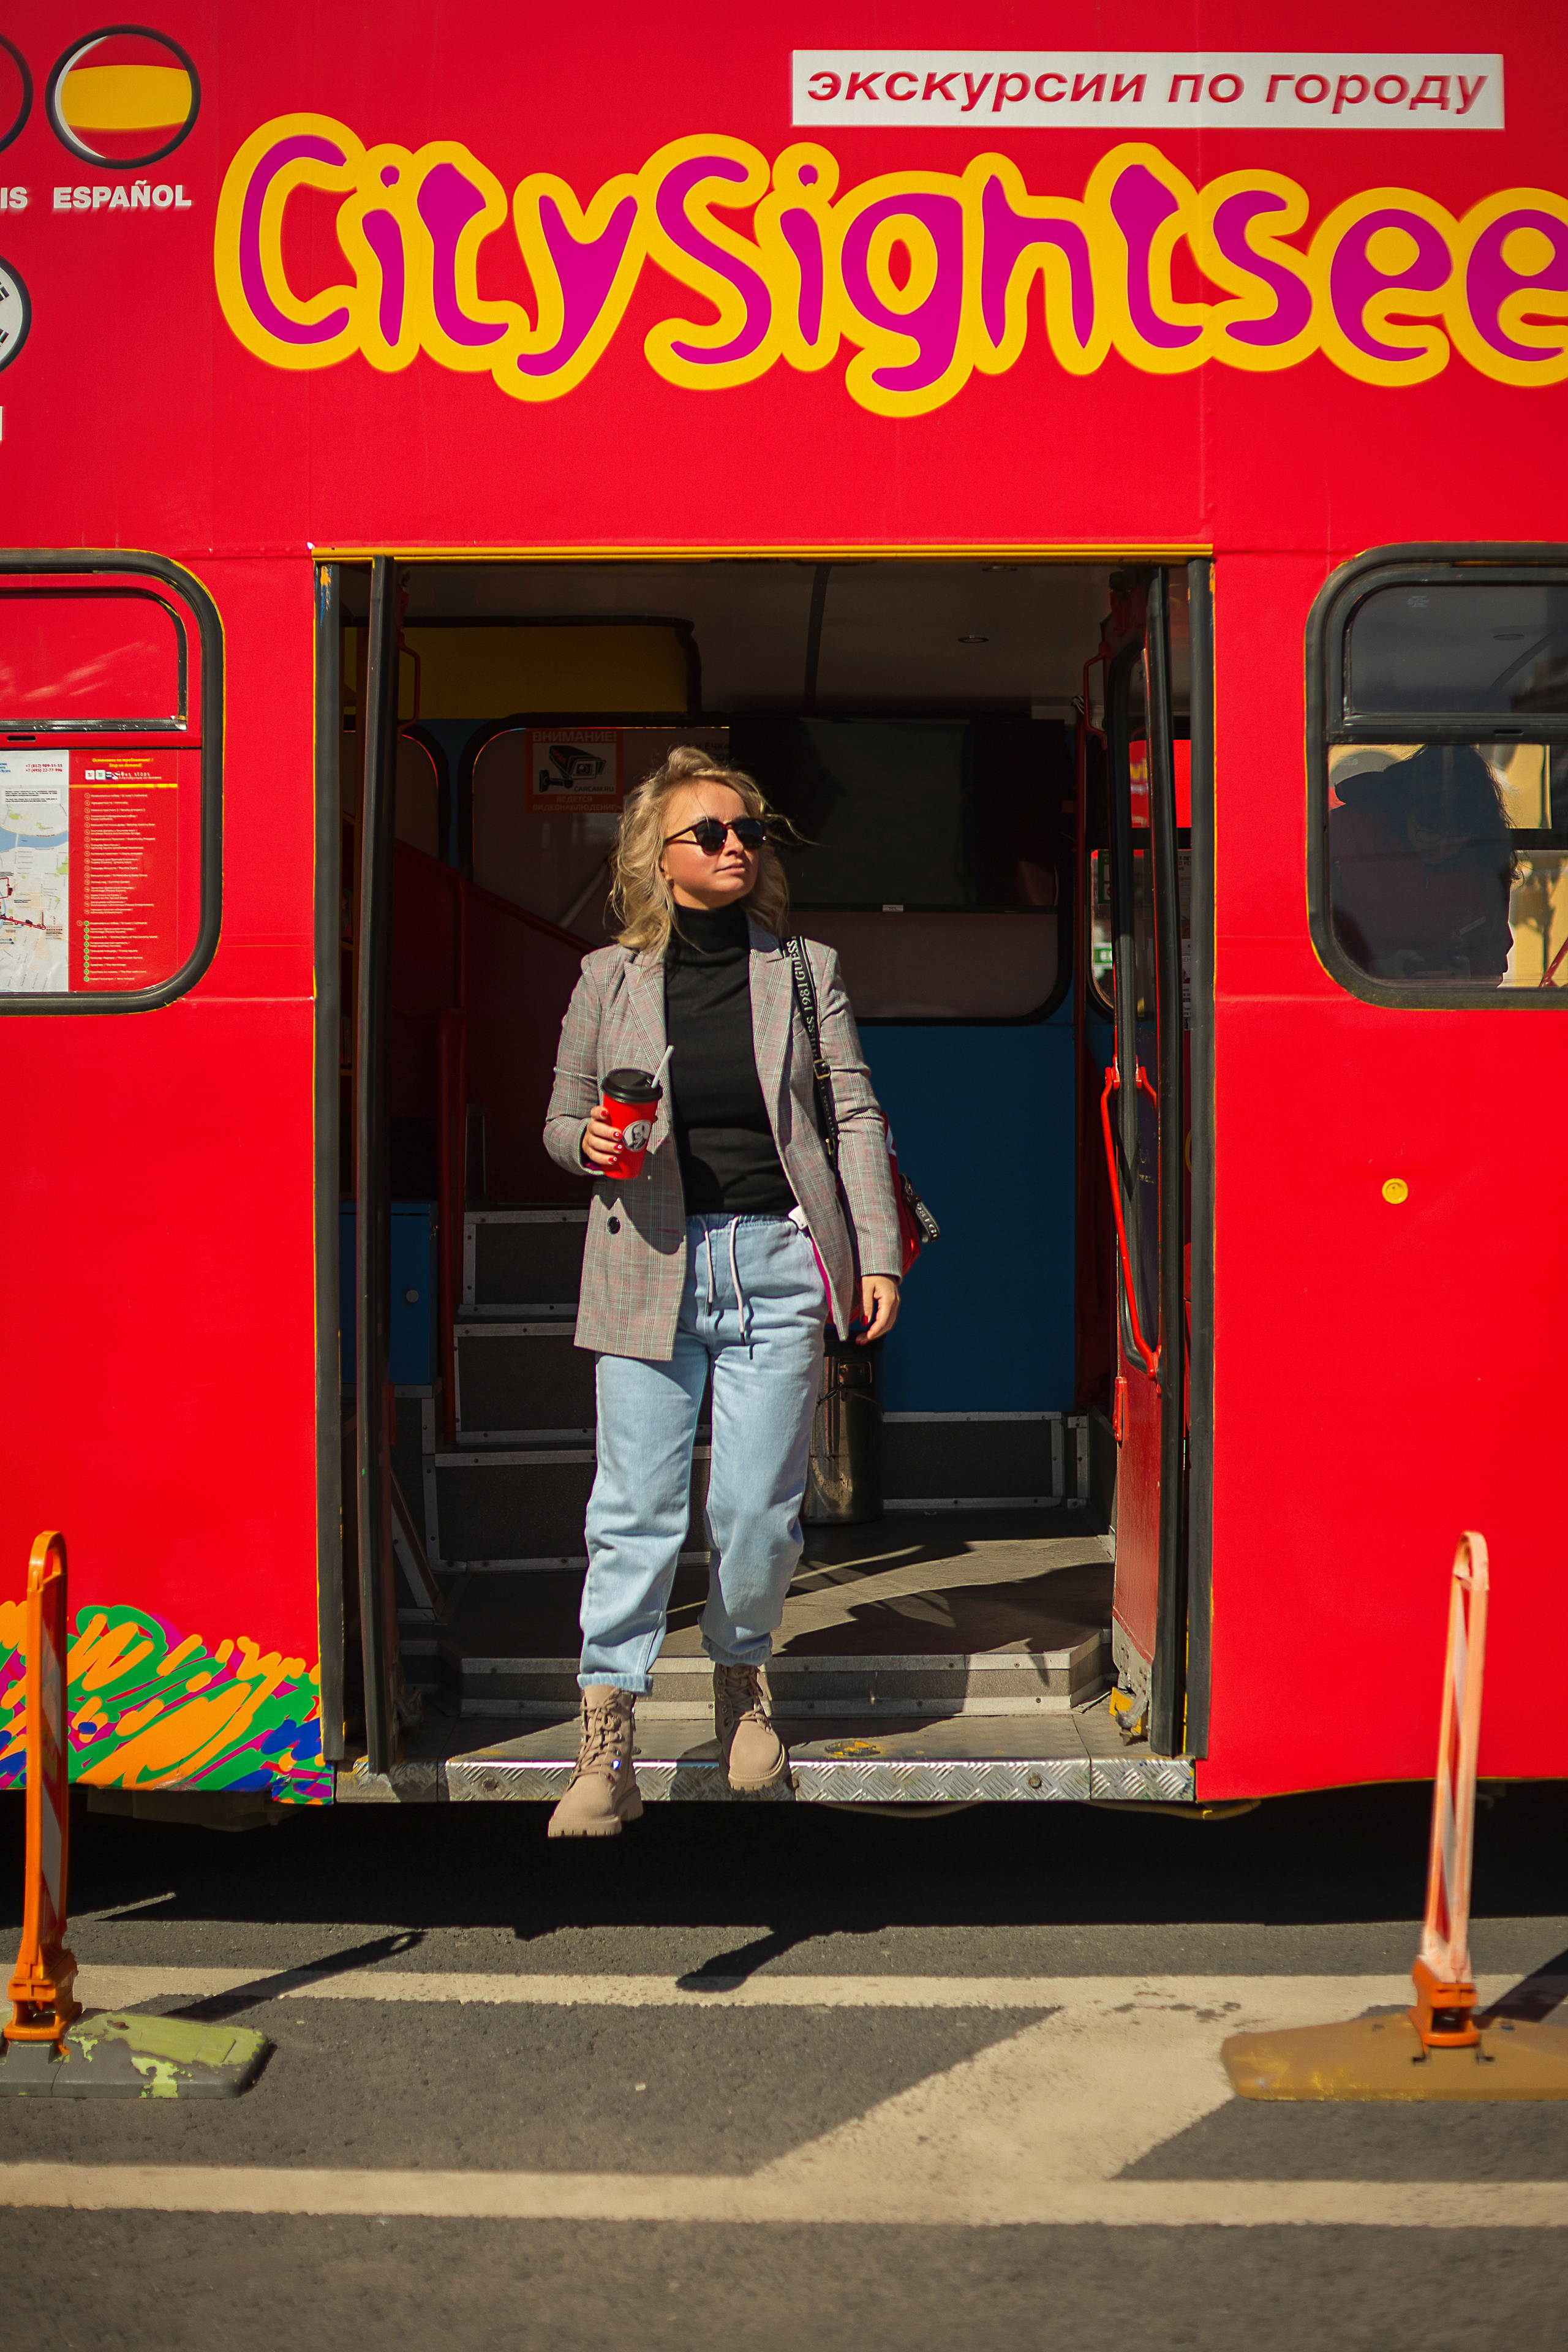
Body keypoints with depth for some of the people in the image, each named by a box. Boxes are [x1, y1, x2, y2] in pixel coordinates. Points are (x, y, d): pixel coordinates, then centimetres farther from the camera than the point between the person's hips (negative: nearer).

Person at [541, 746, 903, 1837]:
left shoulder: (805, 969, 7)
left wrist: (879, 1255, 0)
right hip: (650, 1266, 0)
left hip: (777, 1263, 1)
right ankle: (606, 1747, 3)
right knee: (636, 1508, -4)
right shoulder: (609, 978, 7)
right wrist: (592, 1144, -10)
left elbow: (857, 1115, 7)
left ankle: (743, 1680, 30)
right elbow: (562, 1119, 14)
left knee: (760, 1509, 3)